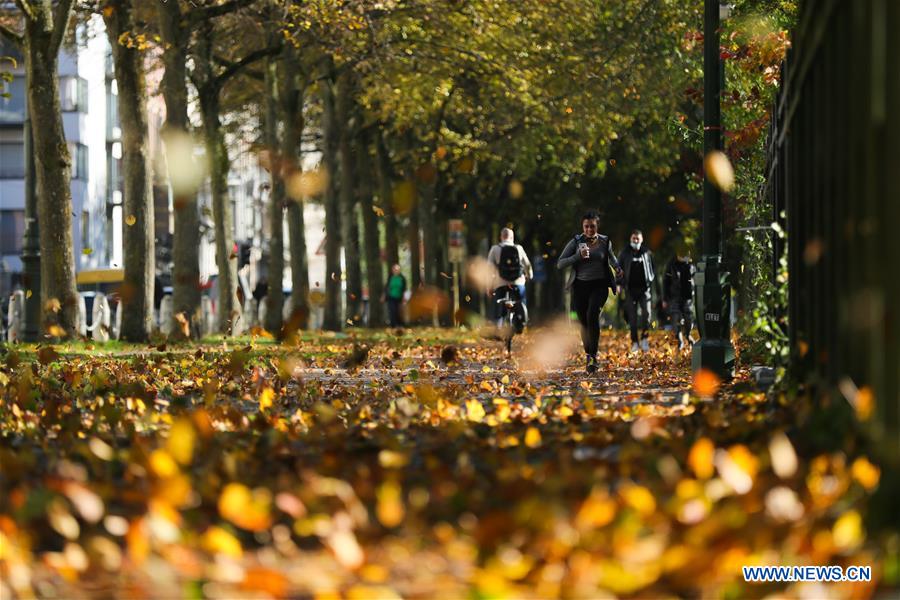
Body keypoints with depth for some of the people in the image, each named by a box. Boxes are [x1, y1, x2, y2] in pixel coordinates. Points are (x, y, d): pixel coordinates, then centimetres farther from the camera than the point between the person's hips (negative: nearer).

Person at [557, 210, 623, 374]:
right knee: (583, 322, 5)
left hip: (599, 285, -1)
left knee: (592, 315, -24)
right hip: (580, 285, 1)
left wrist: (617, 268, 5)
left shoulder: (605, 242, 3)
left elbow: (611, 257, 25)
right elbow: (560, 264, -7)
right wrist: (578, 256, -19)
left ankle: (593, 356, -23)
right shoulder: (576, 242, -2)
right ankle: (588, 354, 26)